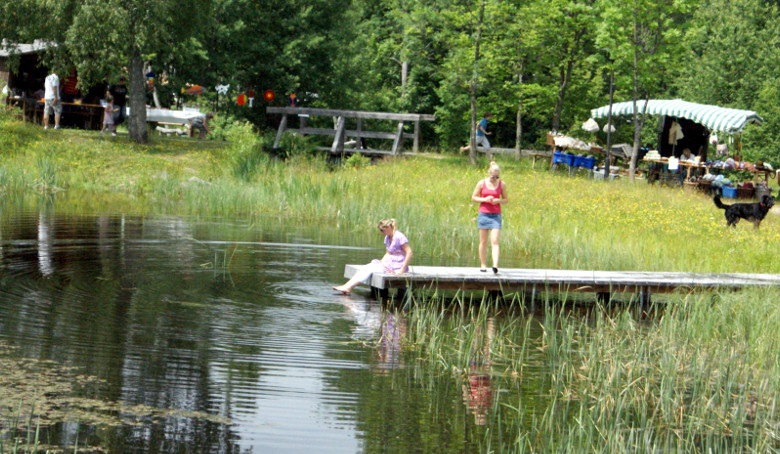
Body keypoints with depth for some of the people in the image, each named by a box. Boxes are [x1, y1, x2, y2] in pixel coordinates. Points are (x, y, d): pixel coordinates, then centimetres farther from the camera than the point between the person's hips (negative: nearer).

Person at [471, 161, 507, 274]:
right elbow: (473, 197, 5)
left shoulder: (502, 184, 3)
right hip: (483, 214, 0)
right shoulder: (481, 183, 0)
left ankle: (495, 265, -19)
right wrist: (484, 199, -12)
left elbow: (505, 199, 12)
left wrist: (498, 201, -10)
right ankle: (483, 265, 14)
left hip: (496, 215, 0)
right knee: (483, 241, 5)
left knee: (495, 241, -11)